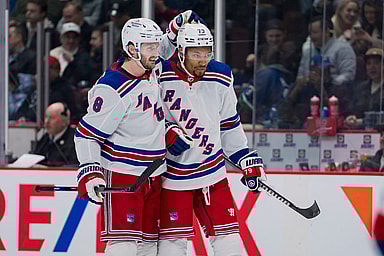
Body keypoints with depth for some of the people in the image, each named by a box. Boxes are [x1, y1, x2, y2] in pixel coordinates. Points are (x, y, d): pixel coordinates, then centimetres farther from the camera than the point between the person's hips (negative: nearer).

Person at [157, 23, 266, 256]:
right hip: (172, 173, -3)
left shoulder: (221, 78, 1)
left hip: (212, 171, 4)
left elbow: (229, 125, 12)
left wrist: (248, 159, 10)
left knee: (227, 235, 3)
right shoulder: (160, 76, -14)